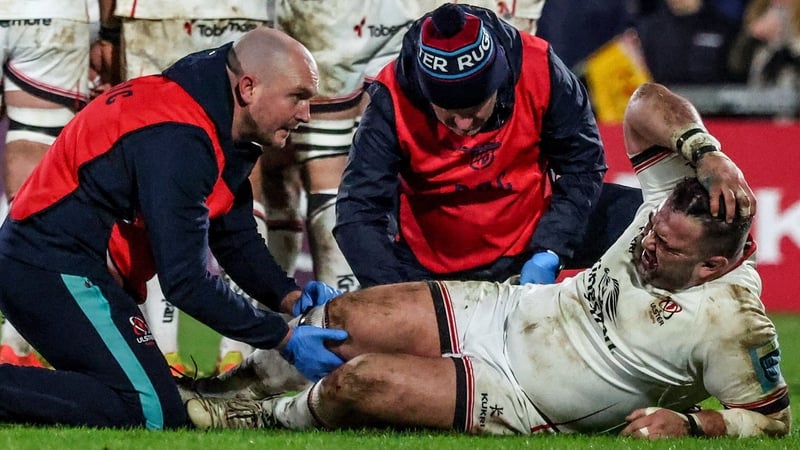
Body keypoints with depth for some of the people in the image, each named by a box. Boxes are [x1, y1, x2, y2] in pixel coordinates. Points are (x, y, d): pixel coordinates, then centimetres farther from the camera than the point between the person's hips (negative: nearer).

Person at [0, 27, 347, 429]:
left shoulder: (221, 132, 8)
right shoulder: (178, 141, -23)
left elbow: (236, 238, 17)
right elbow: (186, 280, -23)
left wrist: (289, 297, -1)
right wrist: (284, 338, -17)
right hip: (57, 271, -11)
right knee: (154, 416, -18)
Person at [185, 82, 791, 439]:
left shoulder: (732, 327, -29)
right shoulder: (678, 207, -12)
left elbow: (773, 419, -20)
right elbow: (646, 104, -3)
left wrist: (689, 422, -33)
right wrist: (711, 155, -20)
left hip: (523, 405, -6)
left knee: (358, 380, -16)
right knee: (339, 320, -1)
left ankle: (269, 419, 16)